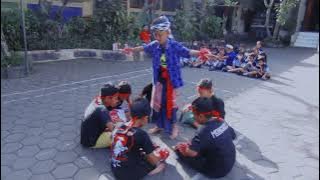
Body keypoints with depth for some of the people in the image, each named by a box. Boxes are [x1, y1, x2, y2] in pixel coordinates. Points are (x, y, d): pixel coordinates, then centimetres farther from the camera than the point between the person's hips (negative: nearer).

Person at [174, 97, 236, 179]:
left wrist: (181, 147, -11)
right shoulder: (222, 122, -9)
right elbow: (233, 136, 9)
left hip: (217, 171, -7)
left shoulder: (205, 132, -32)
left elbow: (192, 152, -34)